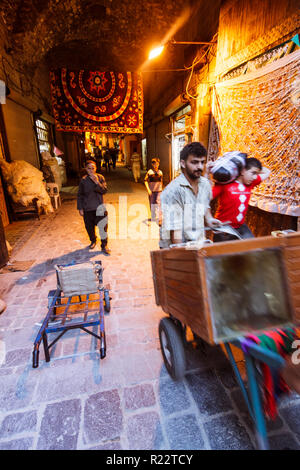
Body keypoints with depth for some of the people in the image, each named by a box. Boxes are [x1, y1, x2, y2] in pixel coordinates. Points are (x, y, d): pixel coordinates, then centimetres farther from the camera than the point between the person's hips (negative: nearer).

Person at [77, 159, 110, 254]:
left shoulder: (100, 177, -3)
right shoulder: (83, 180, -1)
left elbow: (104, 191, -13)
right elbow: (79, 195, 4)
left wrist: (97, 182, -28)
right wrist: (80, 208, 1)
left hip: (99, 207, -1)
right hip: (87, 208, 2)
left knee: (103, 227, -5)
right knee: (89, 227, 14)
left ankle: (104, 246, 9)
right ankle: (93, 241, 40)